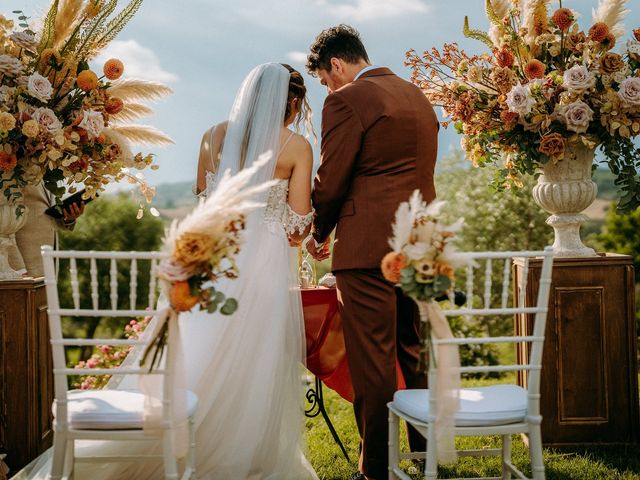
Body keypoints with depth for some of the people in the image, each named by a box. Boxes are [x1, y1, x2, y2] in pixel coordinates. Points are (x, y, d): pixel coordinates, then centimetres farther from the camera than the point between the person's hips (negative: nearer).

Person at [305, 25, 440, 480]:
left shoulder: (347, 101, -9)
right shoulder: (418, 96, 16)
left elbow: (330, 182, -9)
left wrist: (319, 236, 7)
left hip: (368, 247, -8)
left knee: (373, 363, -1)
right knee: (416, 354, 18)